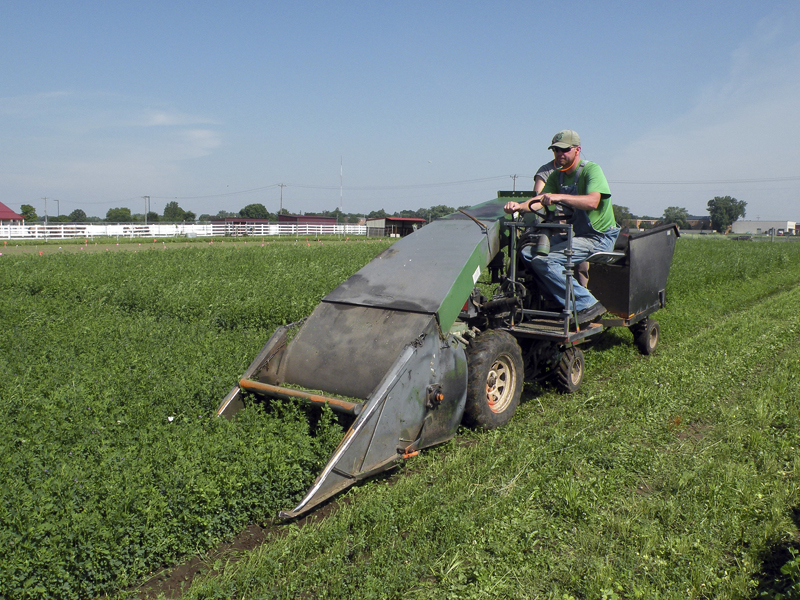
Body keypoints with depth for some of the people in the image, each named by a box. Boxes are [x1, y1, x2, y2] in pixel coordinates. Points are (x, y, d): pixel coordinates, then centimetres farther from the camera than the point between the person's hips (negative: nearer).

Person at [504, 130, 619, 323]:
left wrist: (559, 197, -40)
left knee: (544, 260, -24)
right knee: (528, 253, -6)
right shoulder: (557, 175, 13)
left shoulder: (591, 169, -11)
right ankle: (561, 300, -5)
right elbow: (541, 199, 1)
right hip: (573, 234, 8)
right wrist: (519, 206, -20)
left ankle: (587, 305, -18)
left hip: (598, 238, -8)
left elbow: (592, 202, -29)